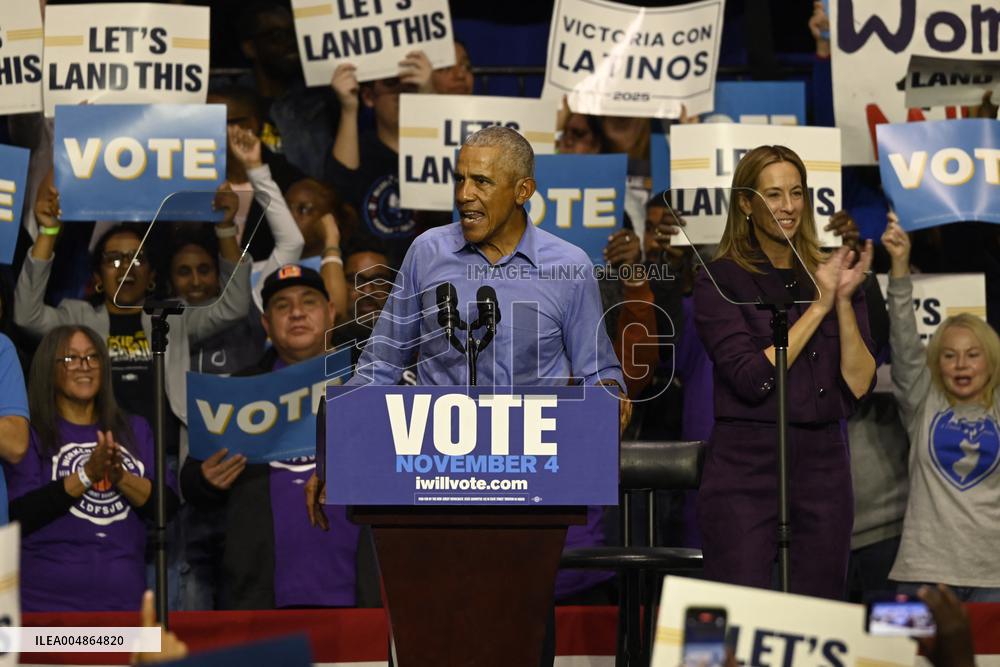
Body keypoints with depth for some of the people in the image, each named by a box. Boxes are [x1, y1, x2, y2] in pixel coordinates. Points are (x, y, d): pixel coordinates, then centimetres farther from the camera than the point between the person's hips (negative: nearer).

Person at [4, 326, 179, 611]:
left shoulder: (134, 430, 13)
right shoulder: (31, 434, 0)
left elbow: (168, 505, 4)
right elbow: (18, 516, -12)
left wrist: (121, 477, -14)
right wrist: (86, 476, -20)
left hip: (123, 597, 4)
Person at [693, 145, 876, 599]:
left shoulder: (831, 276, 10)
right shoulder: (719, 280, -2)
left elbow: (859, 385, 2)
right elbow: (751, 378, -14)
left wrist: (844, 301, -9)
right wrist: (818, 307, -11)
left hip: (822, 466, 4)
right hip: (745, 469, -4)